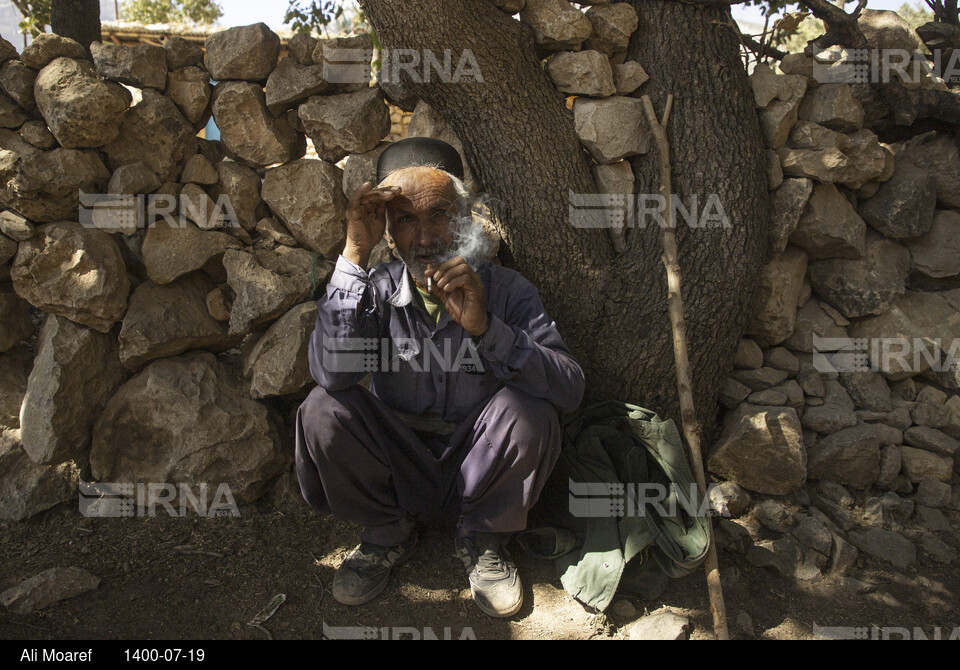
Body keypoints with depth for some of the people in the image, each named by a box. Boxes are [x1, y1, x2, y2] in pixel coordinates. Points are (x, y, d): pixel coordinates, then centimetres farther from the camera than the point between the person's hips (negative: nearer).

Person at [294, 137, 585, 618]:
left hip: (478, 477, 0)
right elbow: (332, 373, -26)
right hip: (395, 476, 1)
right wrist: (354, 254, -29)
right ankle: (387, 532, 3)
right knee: (322, 410, -23)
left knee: (528, 408, -28)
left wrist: (482, 325, -34)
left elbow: (570, 390, -21)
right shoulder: (376, 291, -7)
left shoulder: (506, 290, -9)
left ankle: (482, 538, -1)